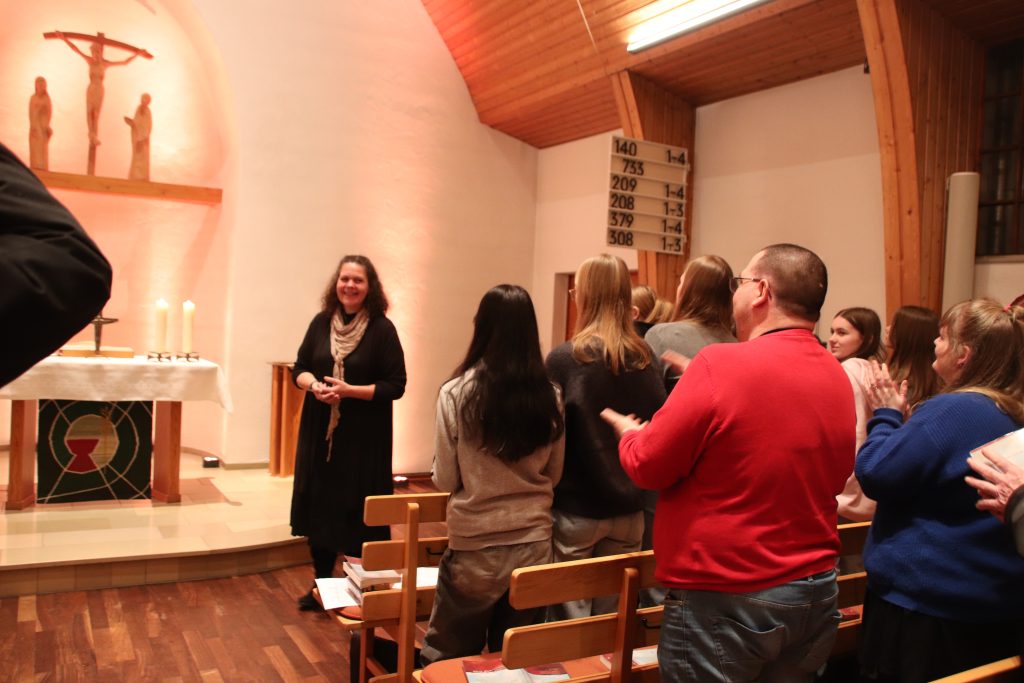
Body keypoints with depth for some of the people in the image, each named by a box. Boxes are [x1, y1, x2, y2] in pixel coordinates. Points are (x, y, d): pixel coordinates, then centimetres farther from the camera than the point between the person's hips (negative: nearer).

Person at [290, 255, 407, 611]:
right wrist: (314, 385, -11)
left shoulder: (382, 329, -8)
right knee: (319, 507, 11)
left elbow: (396, 385, -10)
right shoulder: (321, 323, 4)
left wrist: (349, 390, -19)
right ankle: (321, 583, 29)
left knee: (358, 514, 1)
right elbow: (299, 369, 11)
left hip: (363, 438, -4)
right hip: (320, 432, 4)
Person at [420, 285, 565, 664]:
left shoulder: (456, 393, -13)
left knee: (448, 661, 16)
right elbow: (553, 475, 6)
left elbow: (445, 480, -6)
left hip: (475, 548, -3)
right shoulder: (549, 395, -5)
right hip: (534, 543, 3)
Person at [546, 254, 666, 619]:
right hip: (628, 511, 4)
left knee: (571, 616, 8)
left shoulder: (565, 358, -14)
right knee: (614, 614, 15)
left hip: (575, 510, -4)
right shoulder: (646, 359, -2)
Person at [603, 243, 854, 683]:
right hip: (817, 594, 7)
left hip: (724, 598, -6)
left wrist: (630, 434, 10)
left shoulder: (722, 363, -19)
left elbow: (648, 466, -14)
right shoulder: (837, 376, 1)